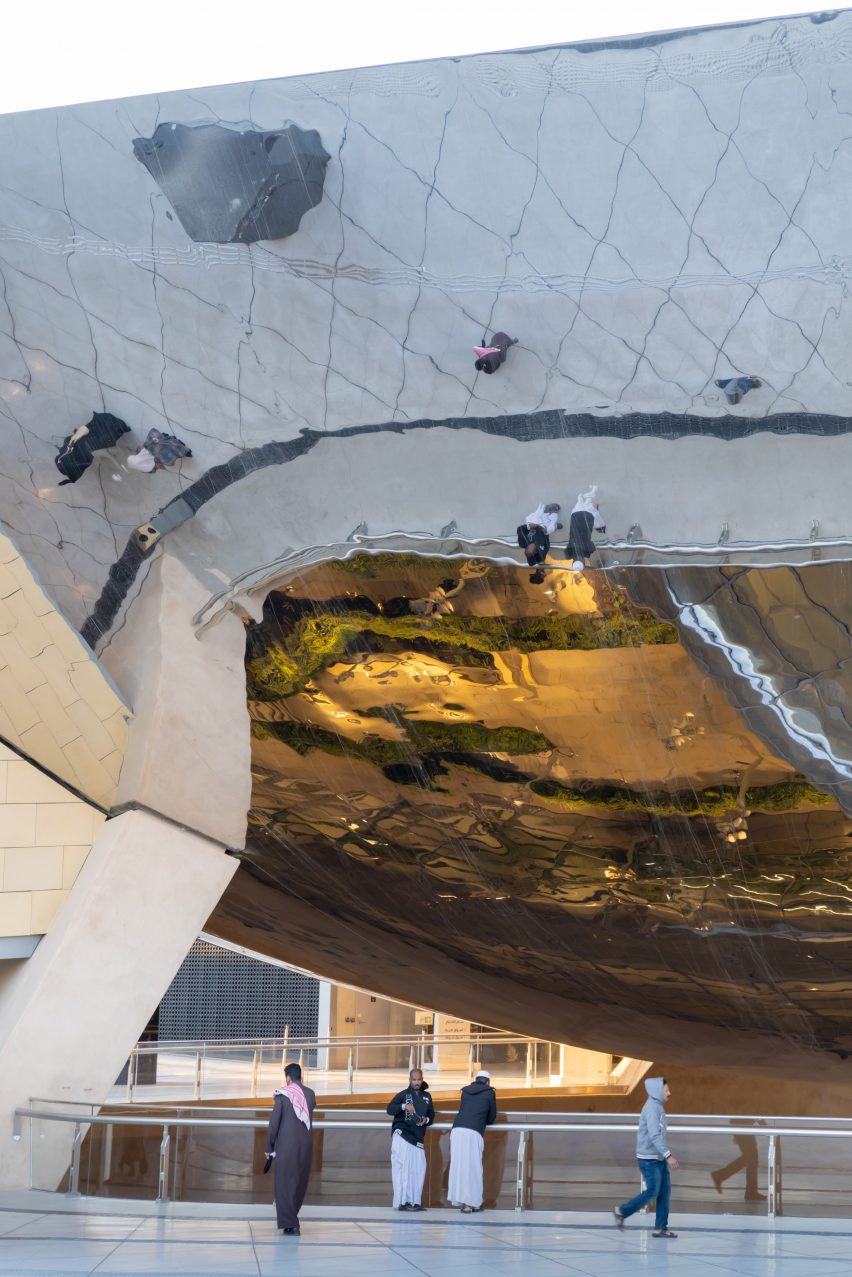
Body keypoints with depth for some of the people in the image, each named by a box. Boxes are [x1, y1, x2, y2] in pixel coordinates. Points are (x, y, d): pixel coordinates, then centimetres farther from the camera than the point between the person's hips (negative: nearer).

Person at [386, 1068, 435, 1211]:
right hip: (401, 1135, -5)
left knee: (419, 1168, 1)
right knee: (402, 1167, -11)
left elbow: (431, 1114, 19)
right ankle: (402, 1202, -13)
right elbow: (390, 1109, -10)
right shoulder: (403, 1094, 1)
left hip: (417, 1137, 5)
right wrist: (404, 1106, -28)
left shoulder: (427, 1096, 15)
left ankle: (414, 1202, 7)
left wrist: (426, 1120, -4)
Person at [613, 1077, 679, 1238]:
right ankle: (621, 1211, 12)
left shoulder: (658, 1106, 12)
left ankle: (661, 1228, 11)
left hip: (659, 1158, 9)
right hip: (649, 1158, -9)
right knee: (652, 1192, -4)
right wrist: (668, 1155, -27)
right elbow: (654, 1136, -25)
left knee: (665, 1192, 7)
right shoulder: (652, 1108, -18)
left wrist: (668, 1154, 19)